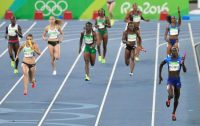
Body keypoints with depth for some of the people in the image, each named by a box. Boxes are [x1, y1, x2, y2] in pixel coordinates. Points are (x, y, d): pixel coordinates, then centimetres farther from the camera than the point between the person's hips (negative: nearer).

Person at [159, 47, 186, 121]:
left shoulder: (180, 59, -4)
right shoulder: (168, 59, -4)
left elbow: (185, 70, -11)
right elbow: (161, 65, 15)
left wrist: (183, 63, -28)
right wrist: (160, 76, 13)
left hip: (177, 81, 2)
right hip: (170, 80, -2)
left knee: (176, 99, 11)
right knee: (171, 95, -27)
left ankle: (174, 113, 32)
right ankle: (169, 99, 11)